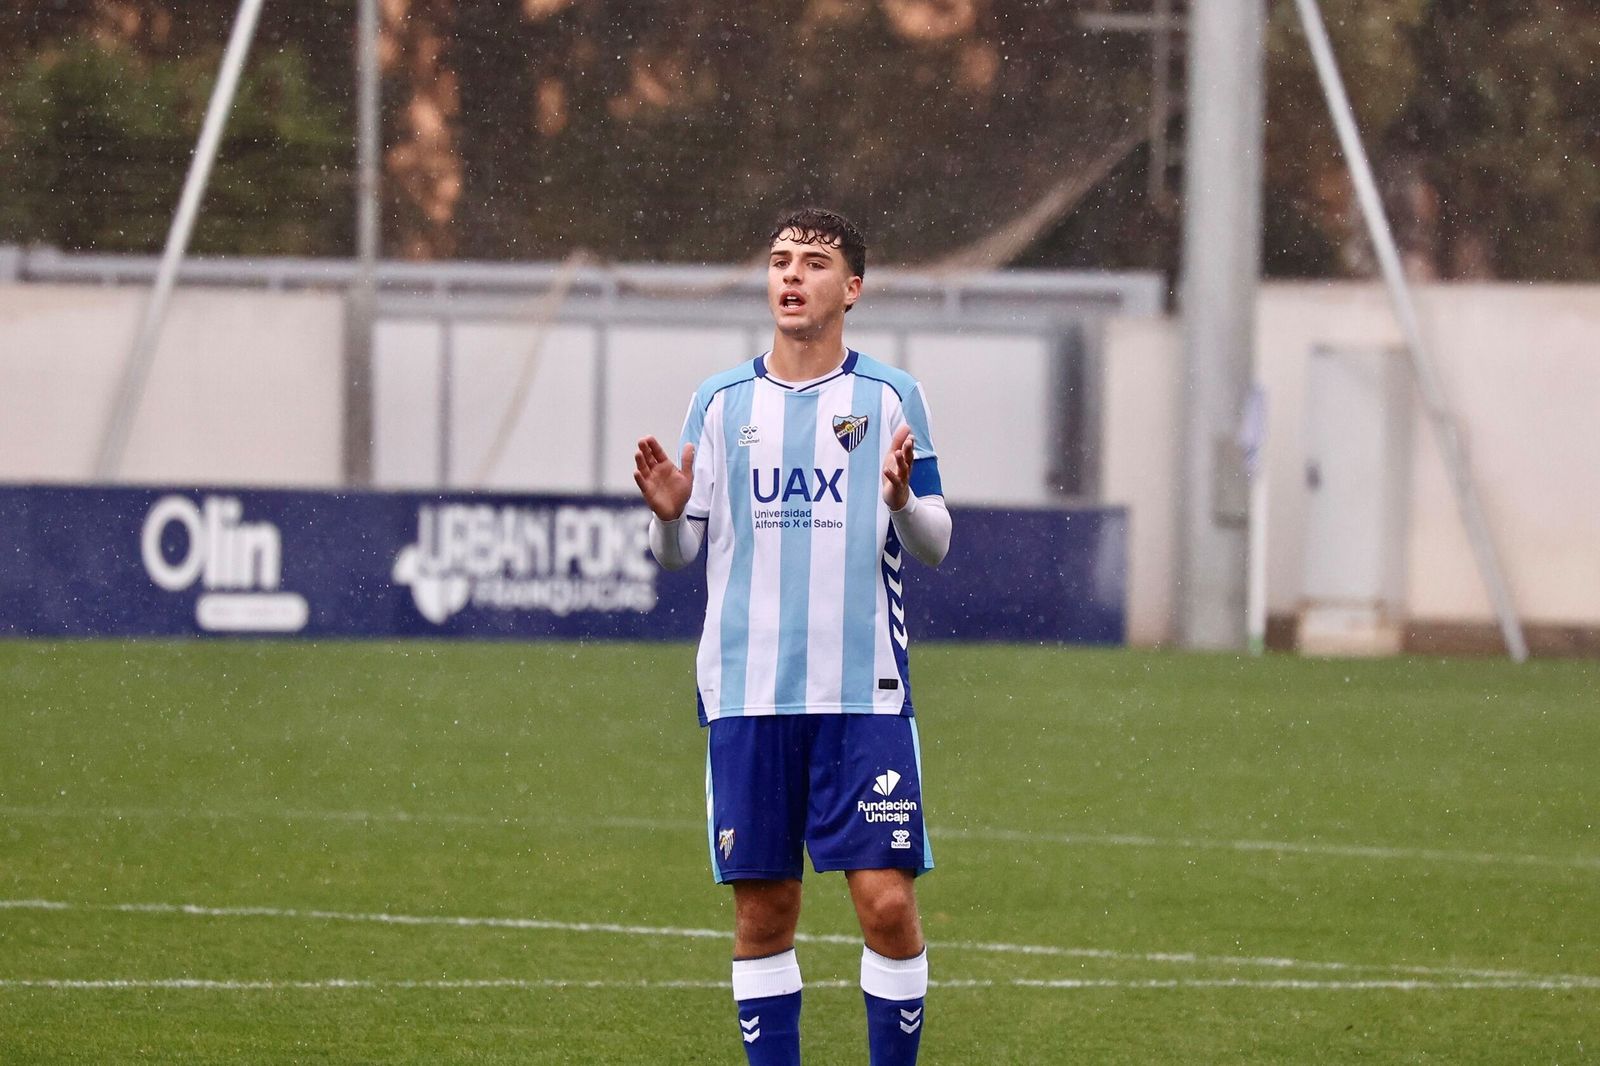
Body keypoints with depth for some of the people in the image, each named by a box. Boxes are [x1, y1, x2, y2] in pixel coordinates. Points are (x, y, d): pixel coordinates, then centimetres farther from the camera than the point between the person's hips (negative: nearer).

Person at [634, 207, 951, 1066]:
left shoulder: (891, 398, 4)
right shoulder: (721, 402, 9)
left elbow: (934, 546, 4)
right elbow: (681, 552, 10)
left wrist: (904, 499, -17)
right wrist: (668, 514, -12)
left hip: (863, 695, -2)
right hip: (746, 695, 2)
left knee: (887, 899, -9)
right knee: (762, 911, 3)